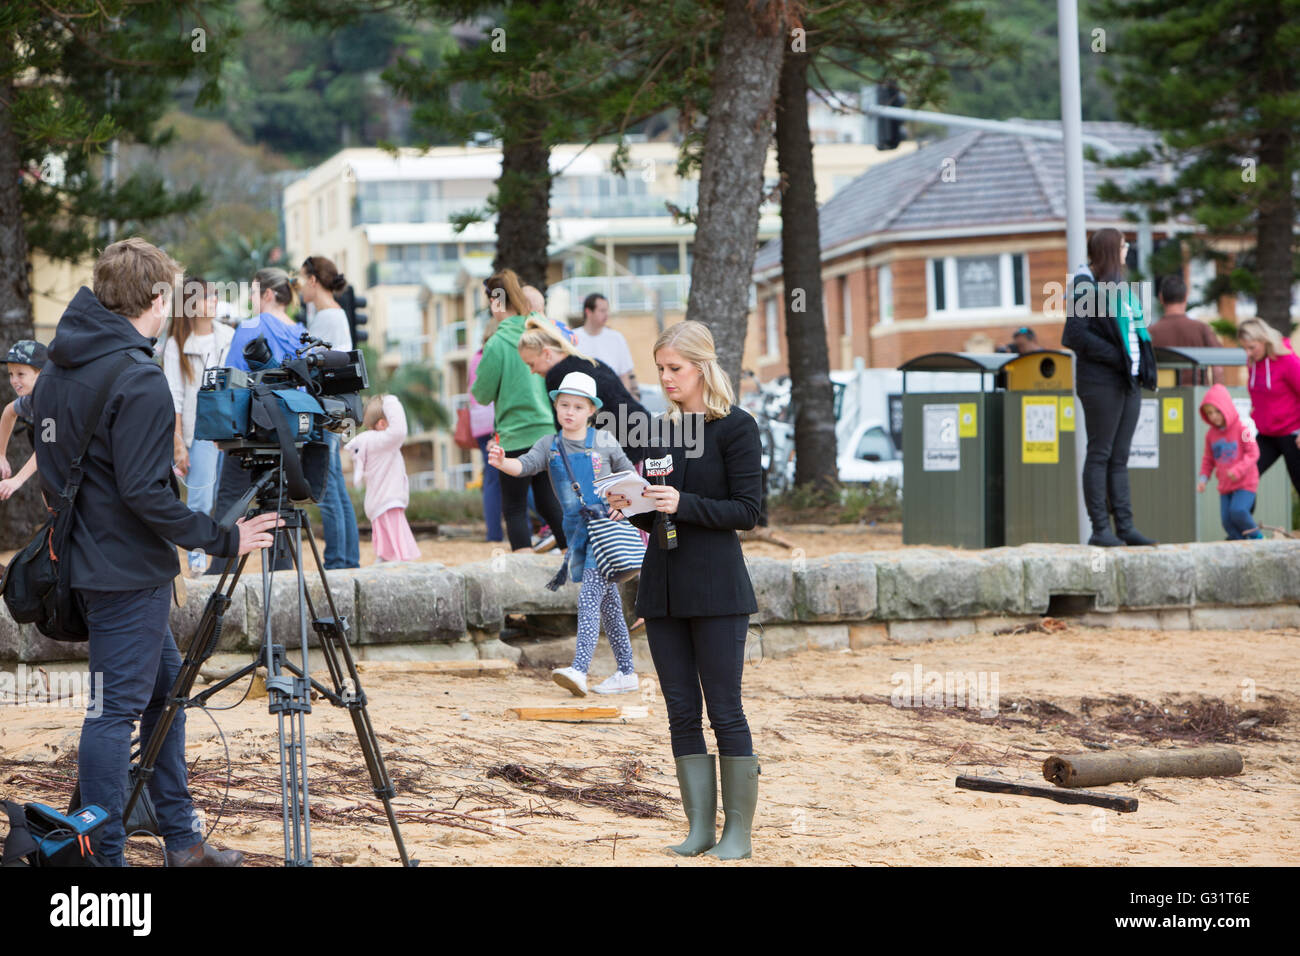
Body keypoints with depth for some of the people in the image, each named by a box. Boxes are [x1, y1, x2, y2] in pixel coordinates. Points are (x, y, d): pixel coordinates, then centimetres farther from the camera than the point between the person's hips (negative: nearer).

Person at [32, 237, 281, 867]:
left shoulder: (55, 371, 9)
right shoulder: (138, 381, -20)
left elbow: (52, 473, 16)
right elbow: (143, 492, -24)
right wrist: (223, 540, -17)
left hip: (86, 557, 10)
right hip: (129, 570, -10)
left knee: (164, 687, 17)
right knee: (117, 709, -4)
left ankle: (180, 839, 23)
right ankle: (102, 857, 0)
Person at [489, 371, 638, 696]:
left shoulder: (603, 441, 0)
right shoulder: (550, 445, 7)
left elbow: (629, 474, 12)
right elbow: (526, 465, -12)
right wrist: (502, 462, -32)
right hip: (577, 531, 4)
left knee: (589, 598, -17)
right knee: (607, 602, 11)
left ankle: (579, 670, -27)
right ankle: (626, 672, 19)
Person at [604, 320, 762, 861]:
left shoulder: (736, 427, -5)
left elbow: (747, 511, -10)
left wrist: (683, 504, -20)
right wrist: (630, 508, -2)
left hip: (715, 589, -6)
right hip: (662, 587, 6)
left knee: (725, 711, -4)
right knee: (681, 713, 6)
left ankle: (739, 831, 1)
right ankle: (700, 826, 11)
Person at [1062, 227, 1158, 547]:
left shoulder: (1118, 286, 18)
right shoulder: (1085, 286, -7)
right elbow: (1076, 334, -15)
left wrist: (1141, 365, 6)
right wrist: (1116, 357, -17)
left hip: (1128, 382, 8)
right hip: (1102, 382, -8)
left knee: (1120, 458, 7)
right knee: (1100, 454, -5)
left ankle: (1124, 526, 7)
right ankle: (1100, 529, -4)